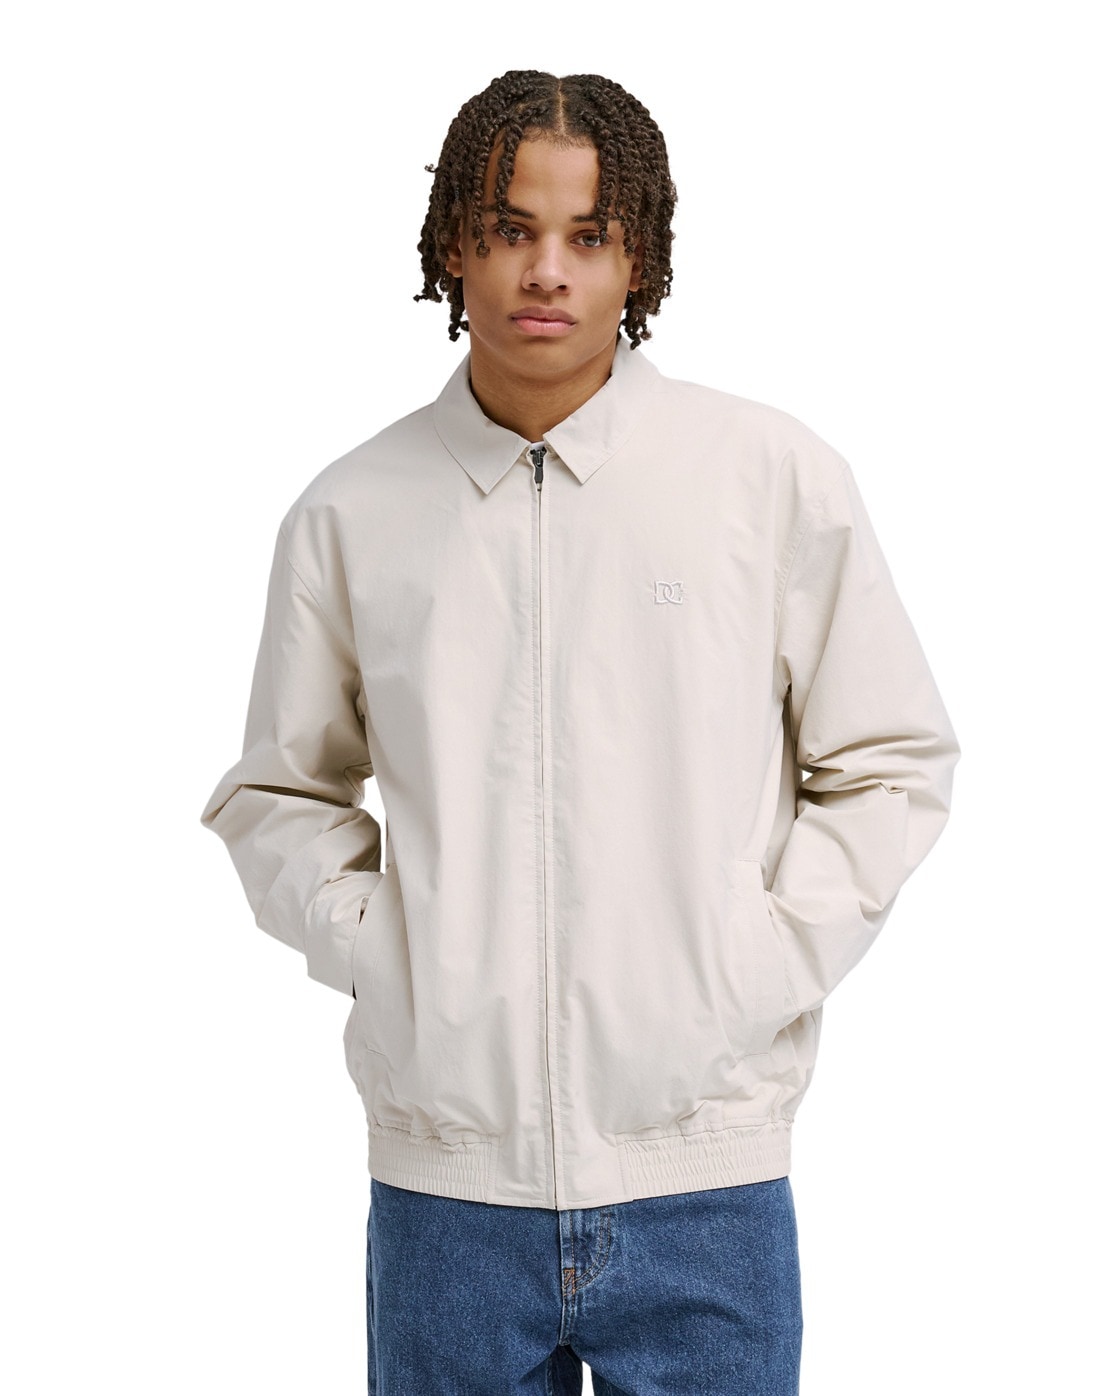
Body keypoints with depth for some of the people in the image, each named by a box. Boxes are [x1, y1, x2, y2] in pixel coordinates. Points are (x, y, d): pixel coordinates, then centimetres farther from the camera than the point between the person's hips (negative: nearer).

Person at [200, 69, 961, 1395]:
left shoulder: (775, 475, 0)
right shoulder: (350, 512, 3)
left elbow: (893, 765, 6)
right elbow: (275, 791, 15)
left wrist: (762, 960, -4)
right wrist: (366, 944, 0)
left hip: (706, 1183, -1)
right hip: (441, 1175, 1)